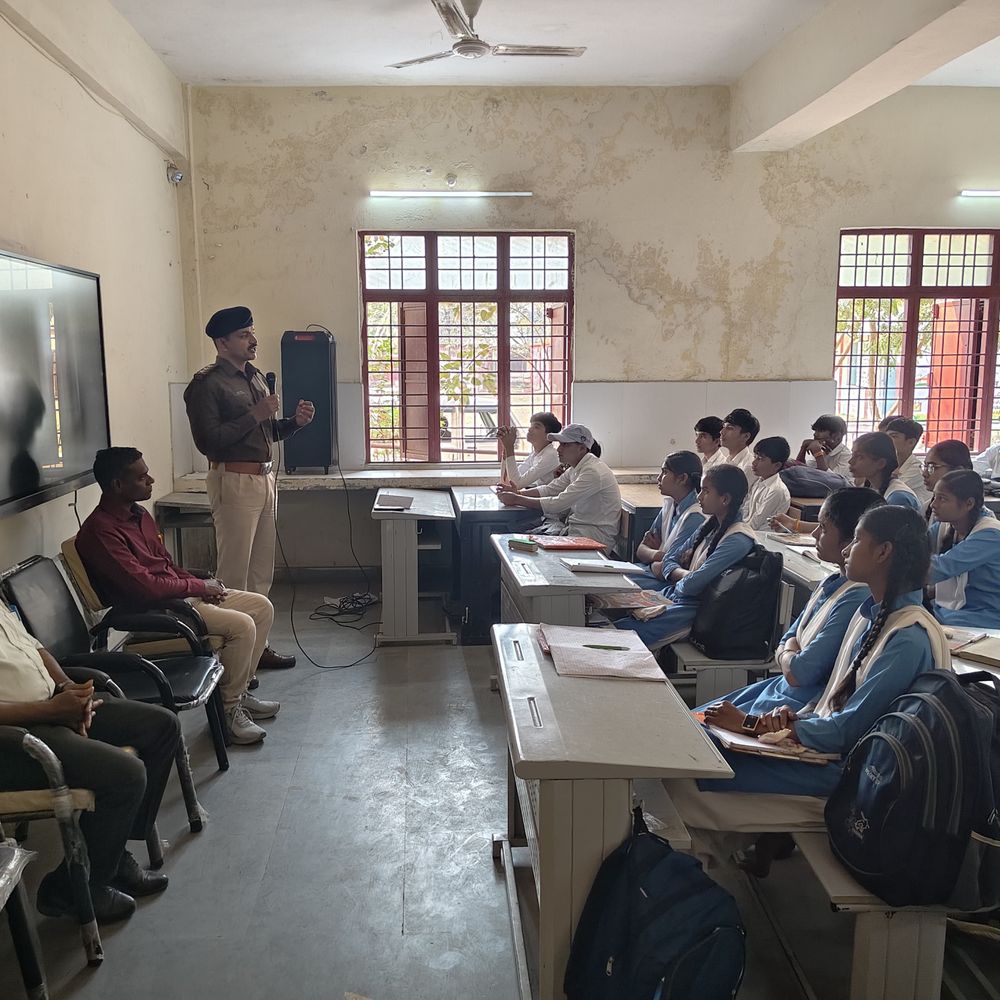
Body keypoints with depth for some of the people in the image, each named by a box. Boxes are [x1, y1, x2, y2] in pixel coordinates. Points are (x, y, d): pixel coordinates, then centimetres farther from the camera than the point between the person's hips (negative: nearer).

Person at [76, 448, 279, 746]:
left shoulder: (138, 513, 11)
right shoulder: (100, 530, -20)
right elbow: (145, 586, -27)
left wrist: (200, 583, 1)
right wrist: (198, 587, -14)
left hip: (180, 594, 10)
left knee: (262, 607, 4)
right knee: (241, 625, -24)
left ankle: (238, 690, 14)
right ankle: (228, 709, -6)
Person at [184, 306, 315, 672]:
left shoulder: (255, 377, 17)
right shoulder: (206, 385, -9)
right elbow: (208, 441, -19)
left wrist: (294, 421, 6)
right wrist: (254, 415, -19)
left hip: (265, 478, 9)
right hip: (234, 481, -9)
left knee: (262, 571, 12)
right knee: (234, 573, -6)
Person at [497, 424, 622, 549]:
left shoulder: (593, 472, -22)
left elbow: (559, 504, -25)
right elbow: (550, 489, 11)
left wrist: (516, 500, -21)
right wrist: (518, 493, -5)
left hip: (596, 536, -9)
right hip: (576, 527, 9)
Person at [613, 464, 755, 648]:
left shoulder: (738, 540, -18)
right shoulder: (711, 525, 11)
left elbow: (692, 585, -20)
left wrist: (678, 580, 0)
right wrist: (685, 575, -3)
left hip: (694, 609, -8)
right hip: (674, 595, 8)